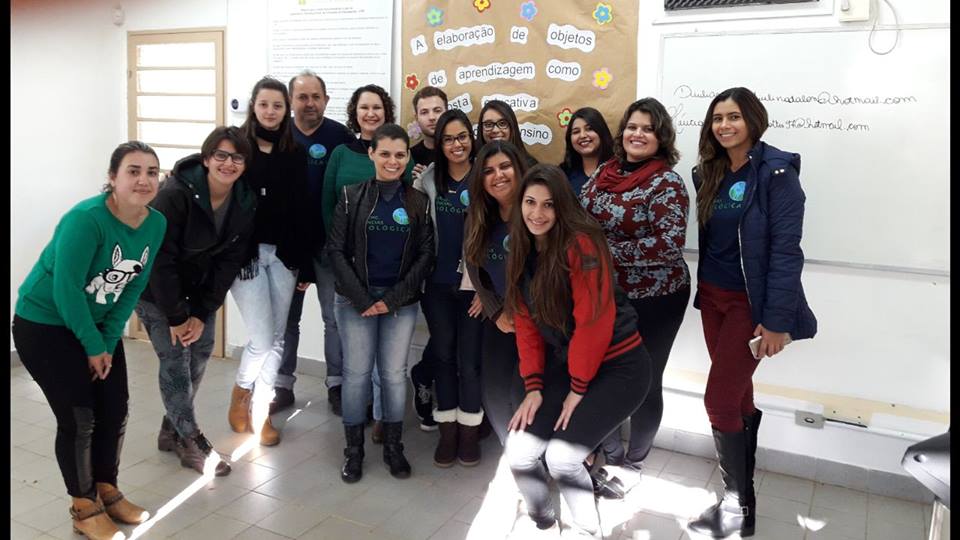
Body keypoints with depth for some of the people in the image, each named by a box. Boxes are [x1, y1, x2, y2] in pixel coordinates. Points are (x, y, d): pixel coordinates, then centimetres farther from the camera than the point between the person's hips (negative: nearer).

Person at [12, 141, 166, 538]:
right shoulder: (85, 219, -28)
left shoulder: (156, 224, -8)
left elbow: (133, 287, -2)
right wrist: (93, 347, -17)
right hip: (44, 325, -6)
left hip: (98, 324, 6)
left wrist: (108, 343, -5)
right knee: (78, 418, -4)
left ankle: (107, 490, 29)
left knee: (115, 411, 7)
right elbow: (67, 291, -26)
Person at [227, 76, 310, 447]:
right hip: (246, 252, -4)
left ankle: (260, 412, 22)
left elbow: (301, 210, 8)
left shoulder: (295, 153, 8)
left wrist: (303, 261, 5)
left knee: (277, 338, 7)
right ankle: (240, 397, 22)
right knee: (262, 339, -5)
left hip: (283, 253, 4)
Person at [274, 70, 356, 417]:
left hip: (329, 242, -2)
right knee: (286, 317, 12)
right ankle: (283, 385, 25)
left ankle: (337, 385, 21)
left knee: (335, 316, 7)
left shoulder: (340, 136, -6)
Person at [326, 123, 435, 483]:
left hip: (401, 302, 1)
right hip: (355, 300, -1)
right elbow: (336, 251, -3)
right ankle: (354, 450, 19)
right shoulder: (352, 196, 0)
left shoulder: (419, 202, 3)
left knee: (394, 373, 7)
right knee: (356, 372, 4)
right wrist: (362, 299, -12)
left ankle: (393, 447, 24)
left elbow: (425, 256, 0)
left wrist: (392, 299, -9)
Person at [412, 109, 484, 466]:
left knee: (469, 357, 5)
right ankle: (447, 428, 25)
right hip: (437, 282, 3)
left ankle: (470, 428, 23)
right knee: (443, 354, 11)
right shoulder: (428, 178, 4)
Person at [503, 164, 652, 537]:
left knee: (561, 456, -19)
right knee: (518, 450, -5)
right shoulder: (523, 251, 2)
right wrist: (534, 385, -2)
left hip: (618, 366, -6)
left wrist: (578, 388, -13)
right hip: (564, 365, 7)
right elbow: (526, 324, 4)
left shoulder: (582, 244, -21)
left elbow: (594, 321, -21)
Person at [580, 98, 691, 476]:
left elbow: (670, 243, -25)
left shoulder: (666, 183, -15)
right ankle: (610, 453, 36)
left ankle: (634, 463, 29)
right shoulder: (604, 173, 4)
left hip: (654, 299, -6)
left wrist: (609, 252, -22)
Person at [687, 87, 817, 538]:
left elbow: (786, 249, -17)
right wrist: (703, 291, 8)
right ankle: (742, 485, 30)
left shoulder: (776, 171, -14)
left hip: (751, 302, -6)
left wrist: (777, 319, -20)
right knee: (737, 393, 15)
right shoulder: (709, 173, 8)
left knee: (719, 400, -7)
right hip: (712, 297, 6)